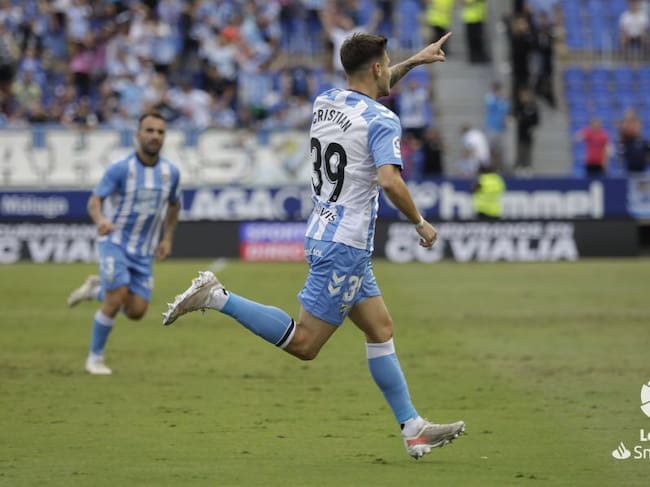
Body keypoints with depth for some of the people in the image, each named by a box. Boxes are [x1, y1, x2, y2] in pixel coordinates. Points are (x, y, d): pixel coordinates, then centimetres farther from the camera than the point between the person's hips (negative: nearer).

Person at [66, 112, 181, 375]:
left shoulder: (171, 172, 0)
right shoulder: (120, 169, -14)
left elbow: (173, 205, 18)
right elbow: (95, 200, -16)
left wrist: (167, 238, 8)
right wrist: (100, 220, -38)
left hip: (144, 252, 5)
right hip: (116, 242, -5)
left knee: (136, 311, -3)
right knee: (116, 299, -17)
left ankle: (96, 289, 27)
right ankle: (95, 358, 3)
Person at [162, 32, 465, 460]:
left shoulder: (325, 102, 10)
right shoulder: (382, 120, -14)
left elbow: (372, 89, 34)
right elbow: (390, 181, -27)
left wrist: (414, 62, 34)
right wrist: (420, 224, -12)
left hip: (324, 236, 9)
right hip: (345, 246, -9)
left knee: (381, 329, 12)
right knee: (303, 344, -7)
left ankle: (413, 428, 13)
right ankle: (216, 297, -10)